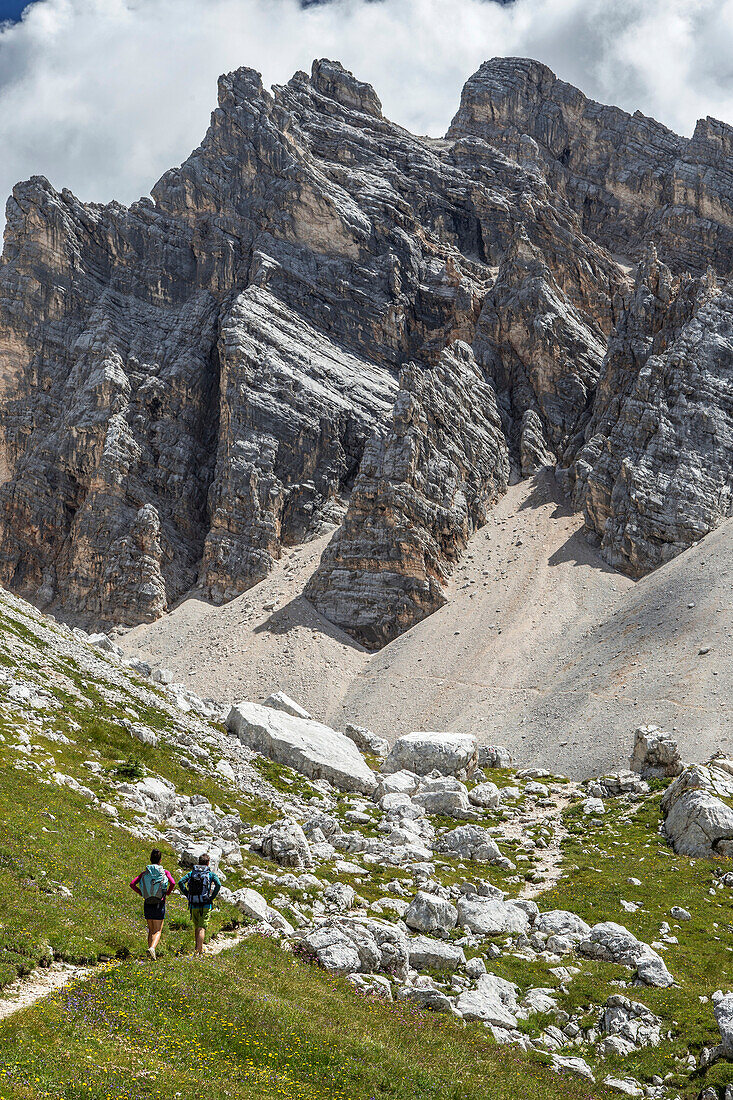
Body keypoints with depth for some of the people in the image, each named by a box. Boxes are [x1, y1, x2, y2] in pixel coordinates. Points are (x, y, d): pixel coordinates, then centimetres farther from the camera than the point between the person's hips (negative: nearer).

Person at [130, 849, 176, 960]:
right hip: (159, 904, -3)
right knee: (158, 931, 1)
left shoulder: (144, 873, 5)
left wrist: (141, 893, 6)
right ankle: (152, 948, -23)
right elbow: (172, 883, -20)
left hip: (147, 904, 3)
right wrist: (167, 893, -3)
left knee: (151, 930, 19)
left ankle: (150, 948, 12)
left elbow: (132, 884, -4)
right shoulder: (164, 872, -3)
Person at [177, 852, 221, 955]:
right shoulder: (210, 873, 1)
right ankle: (199, 950, -16)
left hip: (193, 904, 3)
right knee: (202, 928, -5)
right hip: (205, 904, -3)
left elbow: (181, 882, -3)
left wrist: (187, 895, 3)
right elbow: (218, 885, -15)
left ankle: (198, 947, 27)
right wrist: (212, 897, -5)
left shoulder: (192, 873, 9)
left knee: (196, 927, 18)